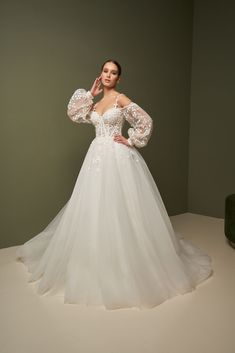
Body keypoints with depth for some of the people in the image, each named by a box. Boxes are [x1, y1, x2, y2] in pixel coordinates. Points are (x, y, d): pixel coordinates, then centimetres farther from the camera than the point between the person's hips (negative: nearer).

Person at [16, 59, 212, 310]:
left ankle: (126, 263, 12)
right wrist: (91, 93, 9)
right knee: (95, 209, 11)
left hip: (118, 158, -7)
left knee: (119, 207, -4)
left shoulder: (121, 99, -4)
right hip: (98, 156, 7)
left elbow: (146, 121, -10)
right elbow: (74, 114, 11)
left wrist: (131, 141, -8)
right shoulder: (97, 102, 16)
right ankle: (97, 261, 27)